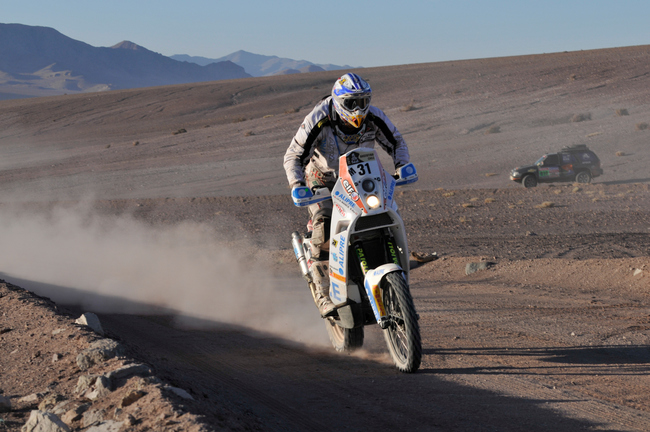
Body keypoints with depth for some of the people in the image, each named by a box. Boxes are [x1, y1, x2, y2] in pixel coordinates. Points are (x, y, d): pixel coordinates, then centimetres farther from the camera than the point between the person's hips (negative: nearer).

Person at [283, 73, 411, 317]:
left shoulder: (373, 118, -16)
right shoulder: (319, 120, -26)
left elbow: (395, 141, 1)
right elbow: (293, 156, -20)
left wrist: (401, 165, -20)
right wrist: (297, 185, -37)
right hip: (322, 180, -3)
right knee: (324, 224, -29)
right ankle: (323, 293, -27)